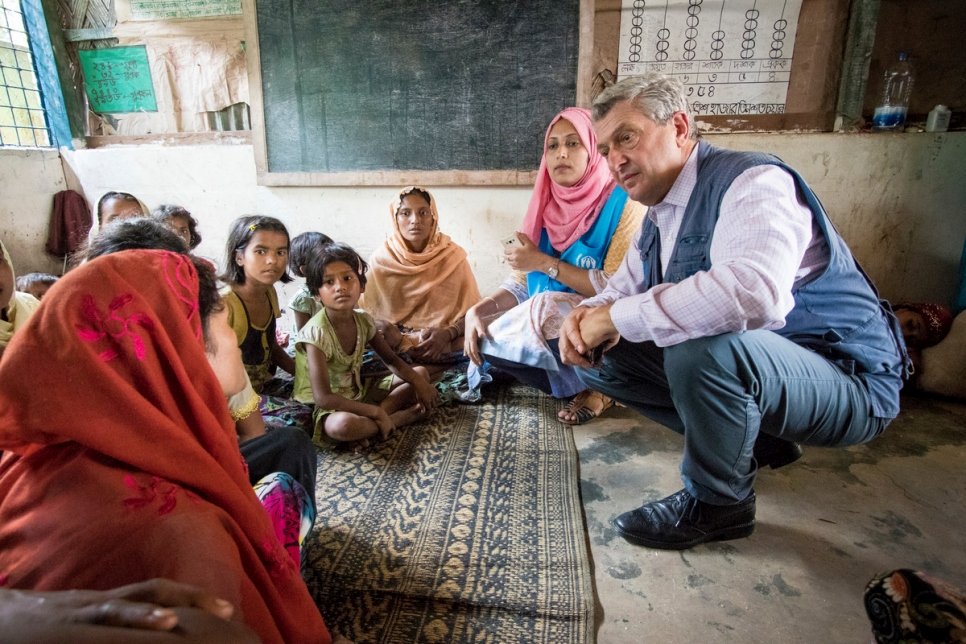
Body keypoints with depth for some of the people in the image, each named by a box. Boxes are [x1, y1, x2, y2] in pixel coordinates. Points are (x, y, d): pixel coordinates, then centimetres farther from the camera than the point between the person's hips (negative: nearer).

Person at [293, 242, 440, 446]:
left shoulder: (363, 320, -5)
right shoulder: (316, 332, -25)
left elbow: (391, 360, 7)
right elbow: (323, 398, -30)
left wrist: (420, 383, -9)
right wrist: (376, 412, -30)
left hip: (360, 392, 8)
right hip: (331, 406, -7)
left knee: (421, 373, 6)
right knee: (342, 425, -42)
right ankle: (400, 417, -13)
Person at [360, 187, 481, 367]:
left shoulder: (453, 255, -3)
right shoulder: (382, 258, -1)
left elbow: (471, 311, -4)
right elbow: (365, 311, 0)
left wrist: (447, 333, -23)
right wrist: (386, 331, -21)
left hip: (444, 343, -1)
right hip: (394, 343, 1)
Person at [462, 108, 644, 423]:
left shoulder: (622, 202, -11)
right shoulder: (546, 208, 6)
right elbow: (521, 283, 6)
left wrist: (544, 262, -19)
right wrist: (477, 310, -13)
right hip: (546, 321, 7)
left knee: (547, 309, -33)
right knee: (482, 335, -12)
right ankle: (582, 385, -1)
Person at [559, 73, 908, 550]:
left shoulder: (752, 181, -22)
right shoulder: (660, 215, 6)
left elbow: (754, 291, -42)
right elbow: (623, 292, 10)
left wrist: (617, 317, -31)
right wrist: (588, 315, -15)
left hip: (847, 385, -8)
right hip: (744, 367, 9)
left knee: (702, 345, -37)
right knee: (604, 353, 2)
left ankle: (717, 503, -8)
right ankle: (751, 439, 12)